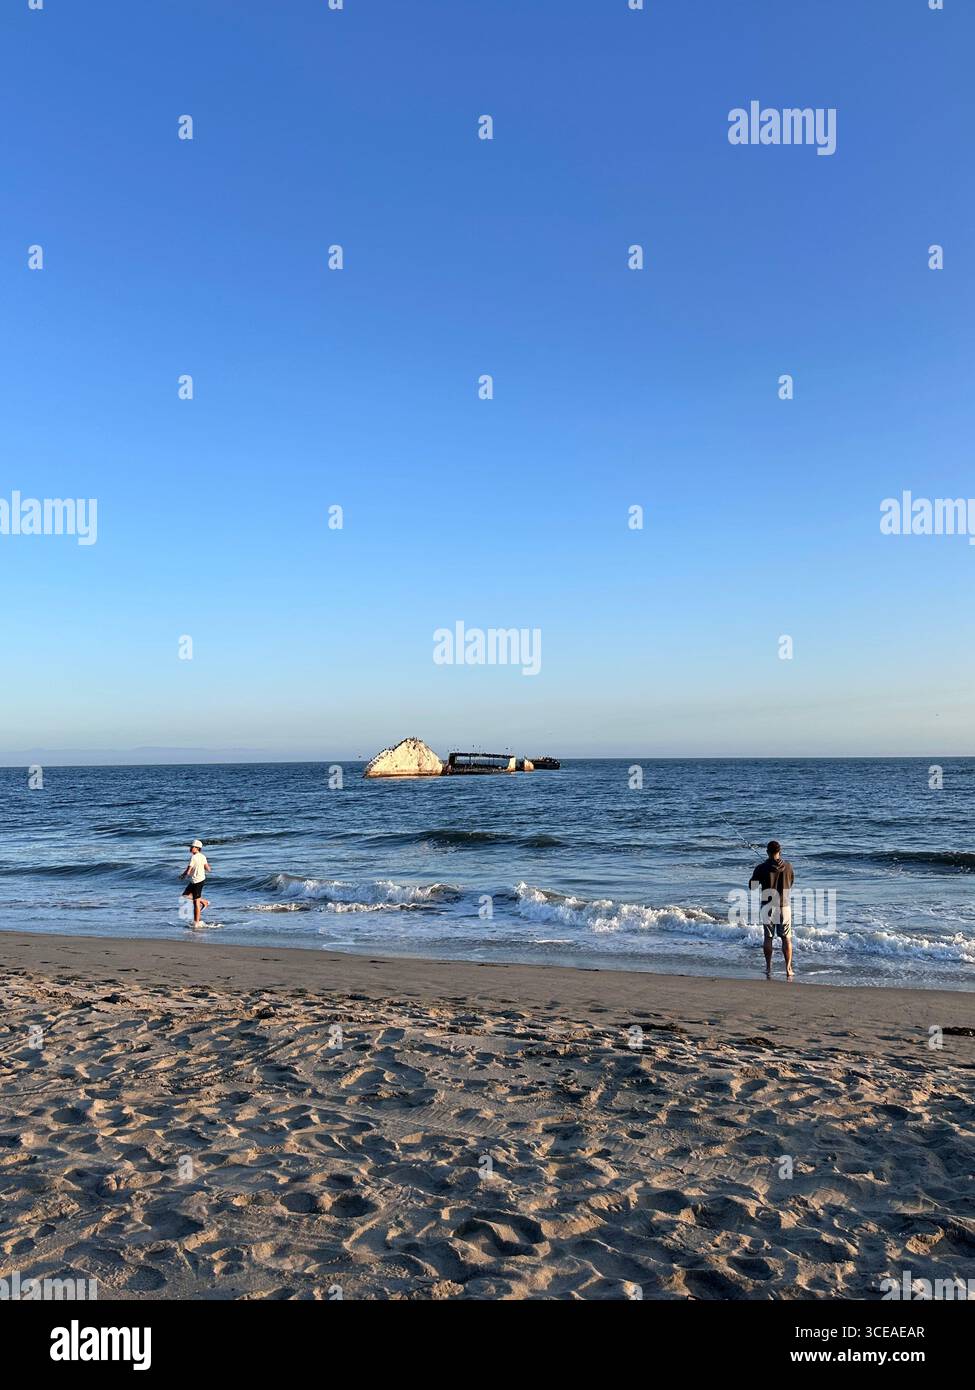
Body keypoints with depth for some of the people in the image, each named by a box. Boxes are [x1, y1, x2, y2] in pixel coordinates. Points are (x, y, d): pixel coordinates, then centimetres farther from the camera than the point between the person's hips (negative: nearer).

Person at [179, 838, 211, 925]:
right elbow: (208, 869, 6)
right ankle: (204, 901, 24)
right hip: (201, 879, 9)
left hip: (196, 881, -9)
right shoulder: (202, 857, 4)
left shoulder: (193, 857, -19)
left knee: (196, 902, -1)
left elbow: (188, 872, -19)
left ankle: (196, 923, 6)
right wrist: (209, 870, 28)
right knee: (185, 895, 21)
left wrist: (182, 876, 0)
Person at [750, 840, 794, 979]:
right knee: (786, 938, 7)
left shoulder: (761, 868, -11)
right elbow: (791, 883, 13)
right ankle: (788, 969, 5)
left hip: (768, 906, -1)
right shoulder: (787, 866, -4)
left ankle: (768, 968, 13)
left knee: (768, 938, 10)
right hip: (784, 906, 1)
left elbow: (752, 886, -1)